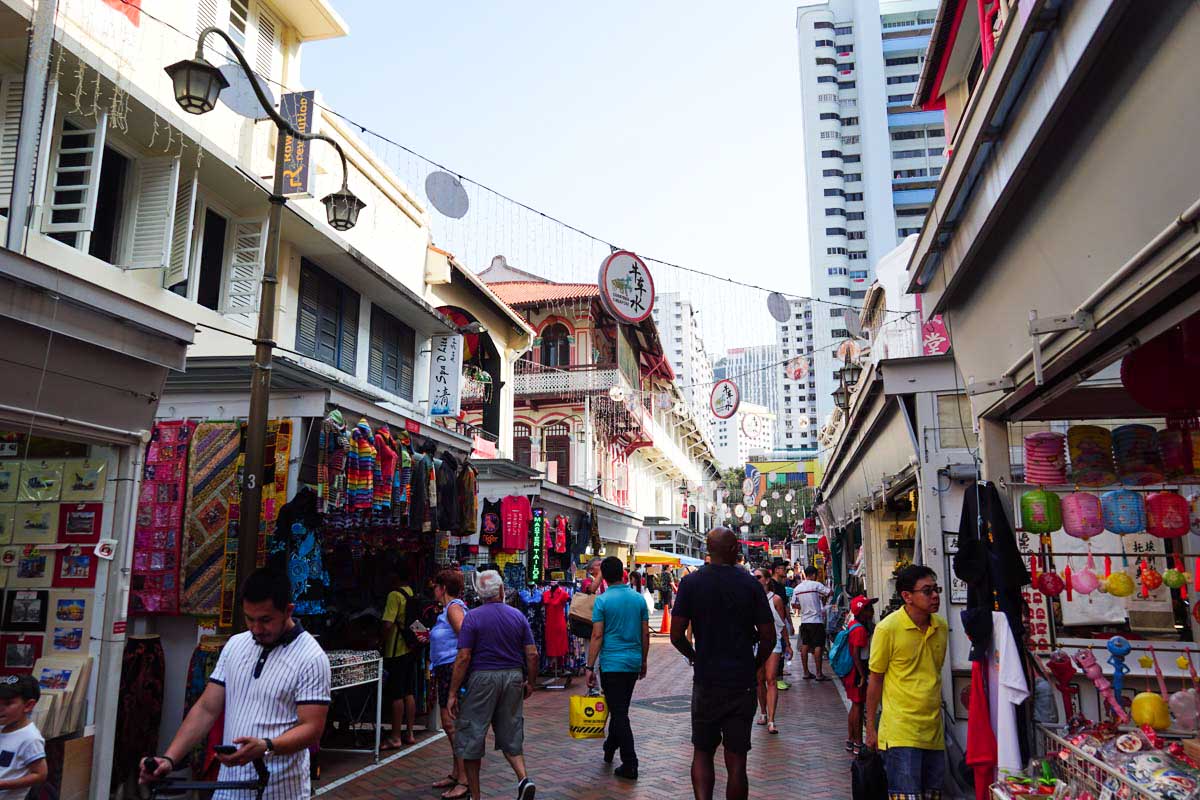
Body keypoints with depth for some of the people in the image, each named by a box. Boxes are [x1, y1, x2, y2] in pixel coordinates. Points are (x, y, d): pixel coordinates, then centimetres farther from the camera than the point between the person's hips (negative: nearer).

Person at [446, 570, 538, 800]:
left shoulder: (473, 617, -8)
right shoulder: (518, 616, 3)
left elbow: (463, 657, -12)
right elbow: (532, 654, 2)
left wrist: (453, 694, -7)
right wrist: (530, 683, 16)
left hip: (482, 678, -4)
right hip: (513, 677, 4)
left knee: (471, 736, 9)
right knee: (511, 735, 17)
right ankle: (524, 779, -1)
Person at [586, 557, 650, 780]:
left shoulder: (602, 600, -10)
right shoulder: (638, 598, 3)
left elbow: (597, 636, -12)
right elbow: (645, 634, 6)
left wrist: (590, 667, -8)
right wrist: (643, 661, 17)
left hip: (612, 663, -5)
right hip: (634, 662, 5)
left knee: (618, 712, -1)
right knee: (620, 709, 21)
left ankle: (630, 765, -1)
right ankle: (610, 748, 38)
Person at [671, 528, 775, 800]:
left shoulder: (691, 582, -5)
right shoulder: (750, 584, -4)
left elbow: (676, 635, -7)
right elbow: (768, 636, -4)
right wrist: (754, 666, 11)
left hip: (706, 681, 0)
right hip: (743, 683, 0)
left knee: (702, 752, 14)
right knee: (736, 760, 9)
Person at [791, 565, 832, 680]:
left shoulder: (797, 588, 6)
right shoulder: (816, 585, -11)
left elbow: (794, 604, 11)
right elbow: (830, 592, -9)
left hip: (804, 621, 6)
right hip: (816, 620, -6)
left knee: (804, 646, 9)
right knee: (818, 646, -2)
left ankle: (806, 672, 14)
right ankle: (819, 674, -1)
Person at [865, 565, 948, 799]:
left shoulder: (941, 626, 5)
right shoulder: (888, 628, -12)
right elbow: (875, 679, -5)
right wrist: (871, 727, -2)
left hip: (933, 729, 6)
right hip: (900, 730, -6)